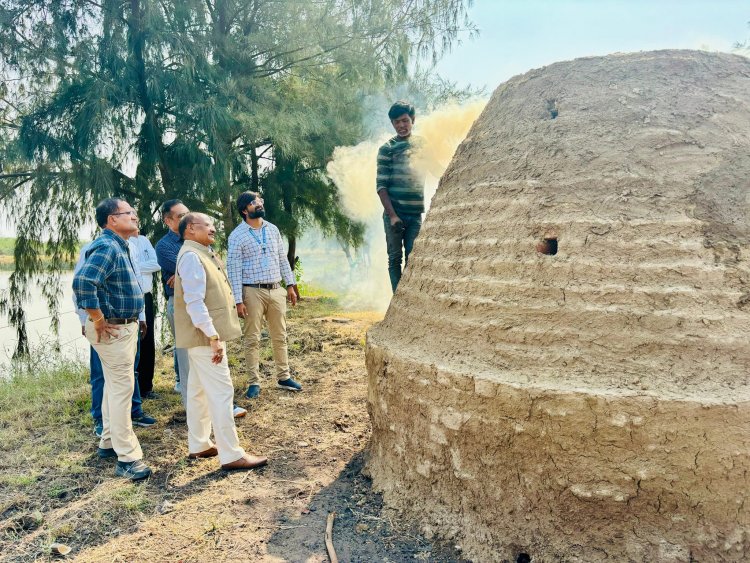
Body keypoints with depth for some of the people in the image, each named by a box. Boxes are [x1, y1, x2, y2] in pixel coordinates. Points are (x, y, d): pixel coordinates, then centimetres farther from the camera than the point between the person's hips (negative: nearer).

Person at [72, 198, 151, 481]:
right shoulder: (106, 247, -19)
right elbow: (82, 281, -33)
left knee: (115, 386, 19)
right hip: (113, 329, -10)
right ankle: (127, 458, -1)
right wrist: (98, 320, -25)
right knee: (122, 388, -7)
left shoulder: (118, 246, 13)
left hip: (125, 326, 10)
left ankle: (109, 442, 32)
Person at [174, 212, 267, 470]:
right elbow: (194, 302, -23)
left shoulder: (201, 254, 15)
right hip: (205, 335, -11)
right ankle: (231, 455, -4)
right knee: (221, 391, -8)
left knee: (199, 390, 16)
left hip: (203, 335, 11)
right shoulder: (191, 256, -17)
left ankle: (198, 445, 27)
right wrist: (213, 336, -25)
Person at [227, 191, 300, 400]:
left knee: (280, 336, 11)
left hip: (276, 290, 5)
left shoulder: (273, 229, 8)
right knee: (252, 339, 3)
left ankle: (284, 377, 22)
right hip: (253, 292, -5)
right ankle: (254, 382, 13)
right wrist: (238, 301, -13)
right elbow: (233, 269, -9)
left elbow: (283, 259, 14)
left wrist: (290, 285, 9)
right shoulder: (237, 236, -7)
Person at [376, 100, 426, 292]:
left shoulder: (422, 144, 10)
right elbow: (381, 185, -6)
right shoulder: (387, 149, -1)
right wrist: (392, 215, -13)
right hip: (394, 214, -2)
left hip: (417, 214, 3)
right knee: (395, 258, 4)